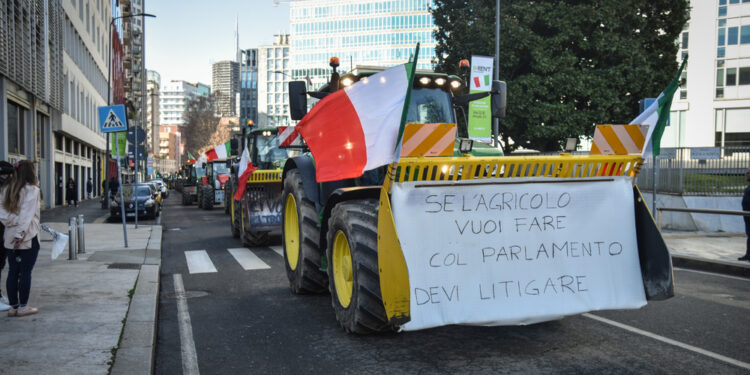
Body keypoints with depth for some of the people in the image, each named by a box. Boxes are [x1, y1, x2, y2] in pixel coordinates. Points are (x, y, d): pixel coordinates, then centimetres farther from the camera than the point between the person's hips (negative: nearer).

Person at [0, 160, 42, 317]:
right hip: (28, 236, -6)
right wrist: (21, 234, -15)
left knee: (13, 272, 10)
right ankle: (23, 307, 7)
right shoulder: (32, 190, -10)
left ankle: (13, 306, 16)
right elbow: (27, 215, -15)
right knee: (25, 272, 1)